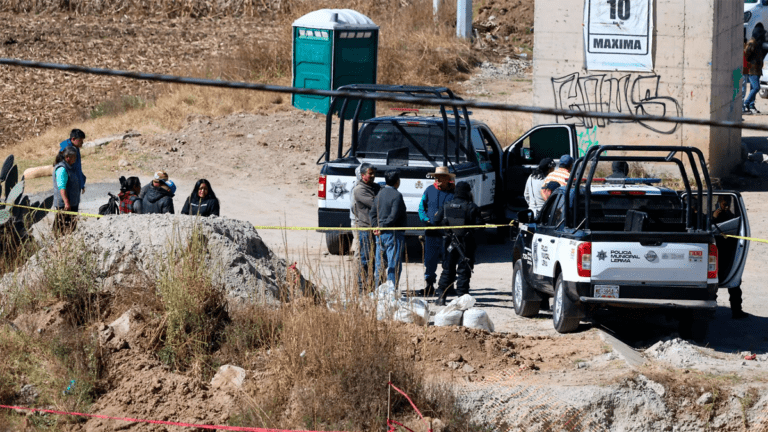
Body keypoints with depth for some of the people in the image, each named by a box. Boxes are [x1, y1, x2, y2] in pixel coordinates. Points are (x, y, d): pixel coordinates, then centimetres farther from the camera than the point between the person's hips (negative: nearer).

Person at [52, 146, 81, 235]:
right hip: (63, 204, -10)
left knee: (72, 225, 11)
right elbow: (61, 187, -23)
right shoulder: (62, 169, -17)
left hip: (73, 203, 10)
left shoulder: (70, 167, 15)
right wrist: (66, 202, -29)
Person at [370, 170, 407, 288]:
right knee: (394, 264, -4)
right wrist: (382, 228, -12)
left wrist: (376, 226, 0)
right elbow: (393, 216, -19)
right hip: (393, 234, -7)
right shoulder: (397, 195, -12)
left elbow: (373, 213, 10)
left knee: (380, 264, 11)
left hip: (381, 234, 7)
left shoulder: (379, 194, 12)